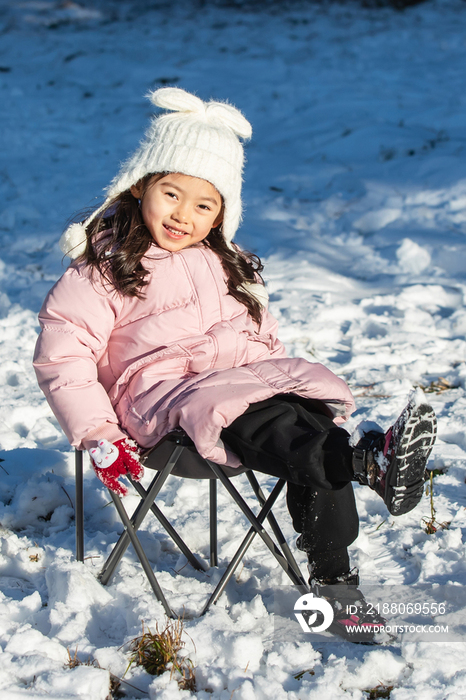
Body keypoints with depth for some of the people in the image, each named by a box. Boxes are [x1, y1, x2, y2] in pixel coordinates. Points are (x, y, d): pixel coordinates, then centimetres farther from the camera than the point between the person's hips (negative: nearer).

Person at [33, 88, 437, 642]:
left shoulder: (227, 266, 23)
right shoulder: (107, 265, 3)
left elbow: (261, 335, 31)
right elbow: (61, 352, -3)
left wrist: (283, 381, 13)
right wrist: (99, 436, -11)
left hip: (247, 379, 6)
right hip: (160, 389, -5)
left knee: (313, 423, -25)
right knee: (248, 421, -36)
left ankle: (333, 581, -26)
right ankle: (372, 462, -59)